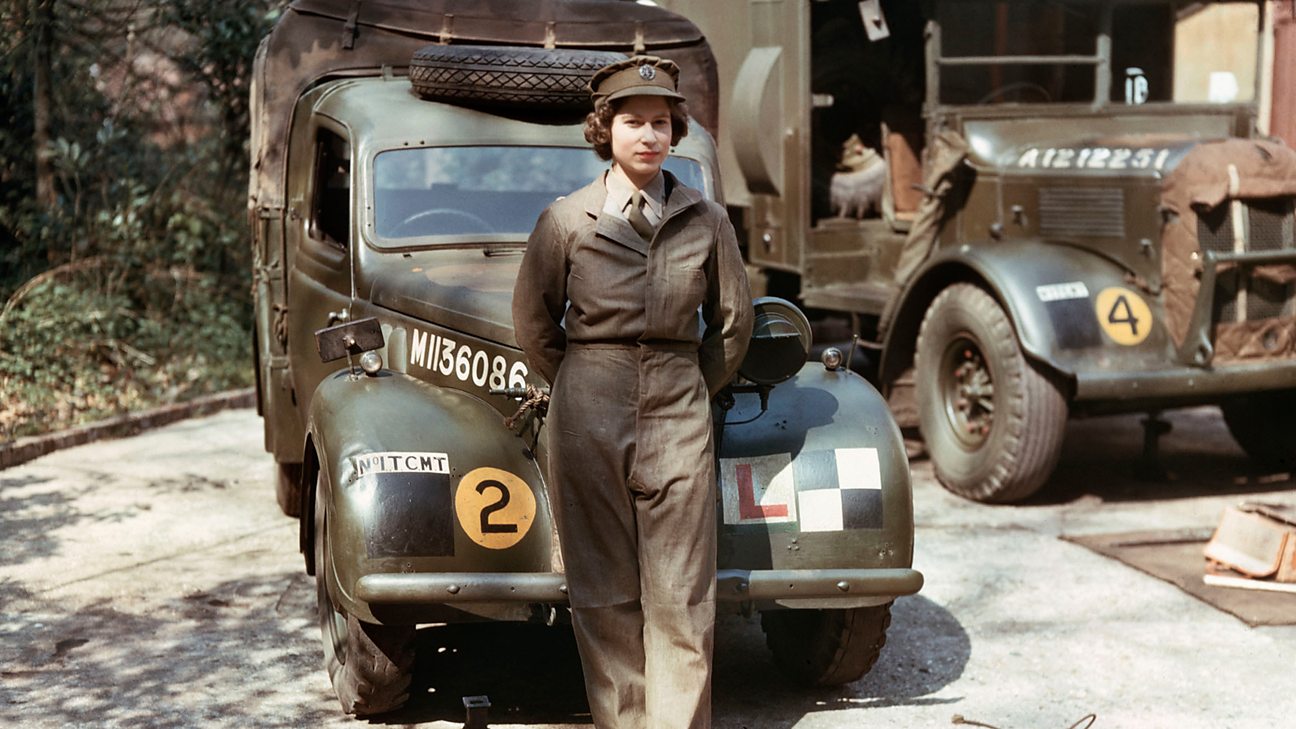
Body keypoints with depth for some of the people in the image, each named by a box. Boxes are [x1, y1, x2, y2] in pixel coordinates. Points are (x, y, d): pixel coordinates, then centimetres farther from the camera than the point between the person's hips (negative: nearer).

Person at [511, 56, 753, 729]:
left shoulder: (705, 221, 5)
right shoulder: (566, 219, 2)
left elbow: (732, 322, 16)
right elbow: (533, 324, 11)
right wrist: (581, 388, 11)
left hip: (678, 420, 1)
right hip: (588, 420, -1)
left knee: (681, 594, -1)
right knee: (603, 591, 3)